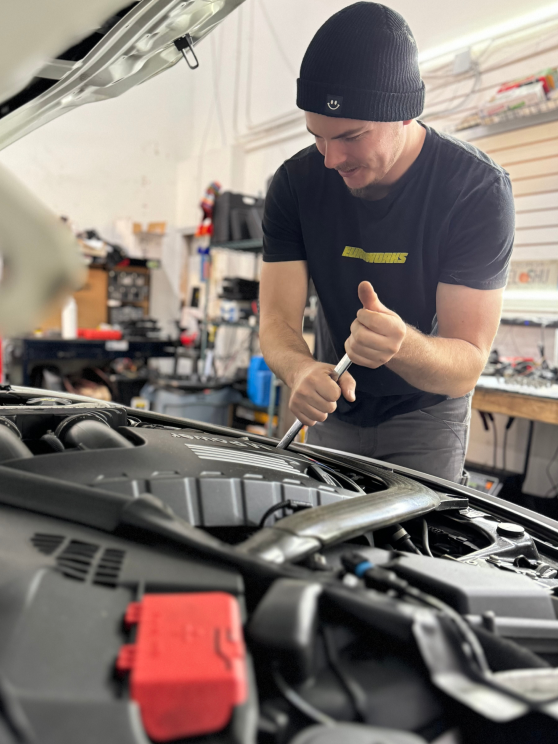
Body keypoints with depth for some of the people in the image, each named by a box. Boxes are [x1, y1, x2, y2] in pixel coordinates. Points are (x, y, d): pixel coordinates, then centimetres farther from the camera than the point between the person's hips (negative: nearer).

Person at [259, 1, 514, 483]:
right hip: (335, 410, 3)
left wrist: (404, 345, -51)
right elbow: (277, 321, -19)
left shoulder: (479, 190, -25)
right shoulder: (296, 183, -15)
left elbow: (467, 366, -28)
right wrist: (301, 370, -43)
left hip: (425, 414, -3)